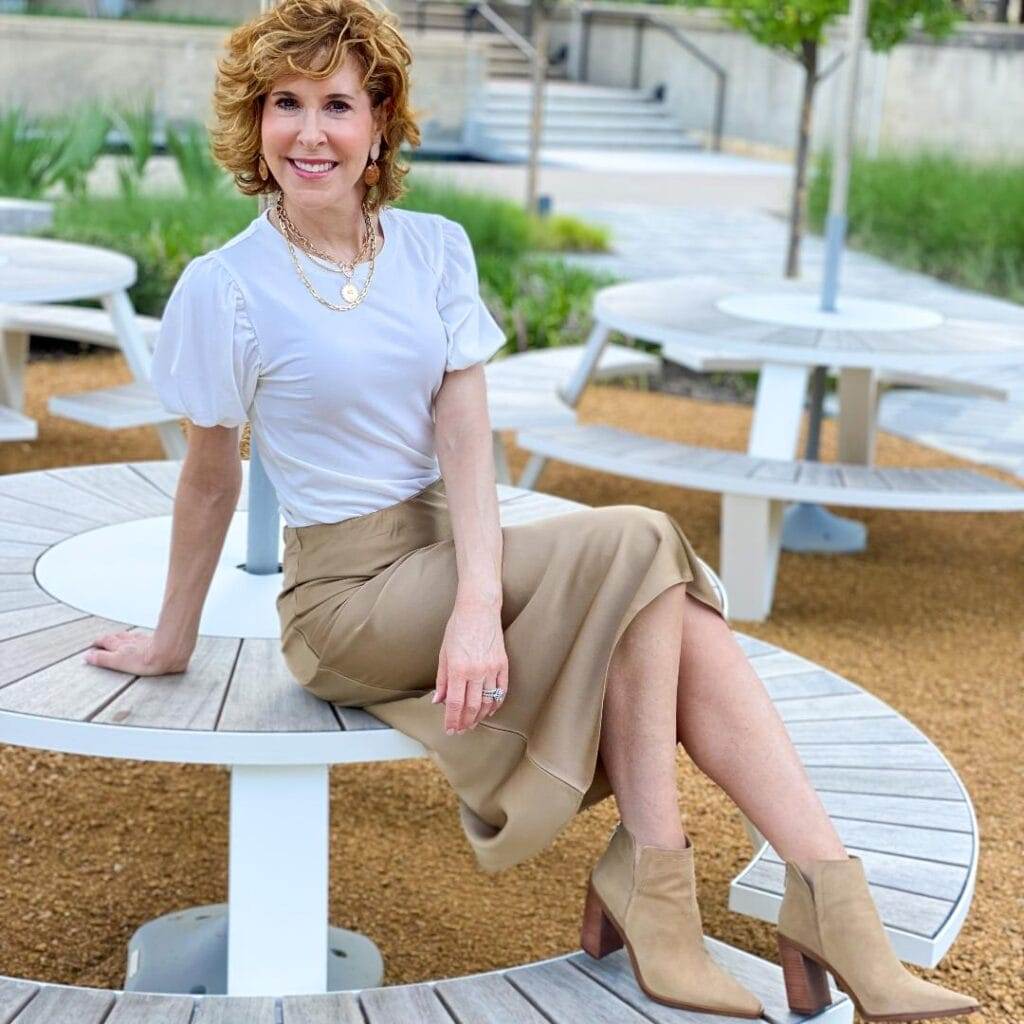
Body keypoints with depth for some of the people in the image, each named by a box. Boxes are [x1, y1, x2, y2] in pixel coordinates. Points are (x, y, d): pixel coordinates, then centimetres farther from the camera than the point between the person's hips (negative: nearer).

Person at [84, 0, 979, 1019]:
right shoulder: (224, 289, -9)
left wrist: (478, 601, -23)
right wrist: (172, 640, 10)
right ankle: (651, 878, -20)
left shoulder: (434, 249, 3)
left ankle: (833, 900, -24)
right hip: (346, 597, -4)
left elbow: (466, 434, -8)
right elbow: (210, 482, 1)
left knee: (682, 620, -21)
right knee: (639, 541, -24)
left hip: (451, 545, 5)